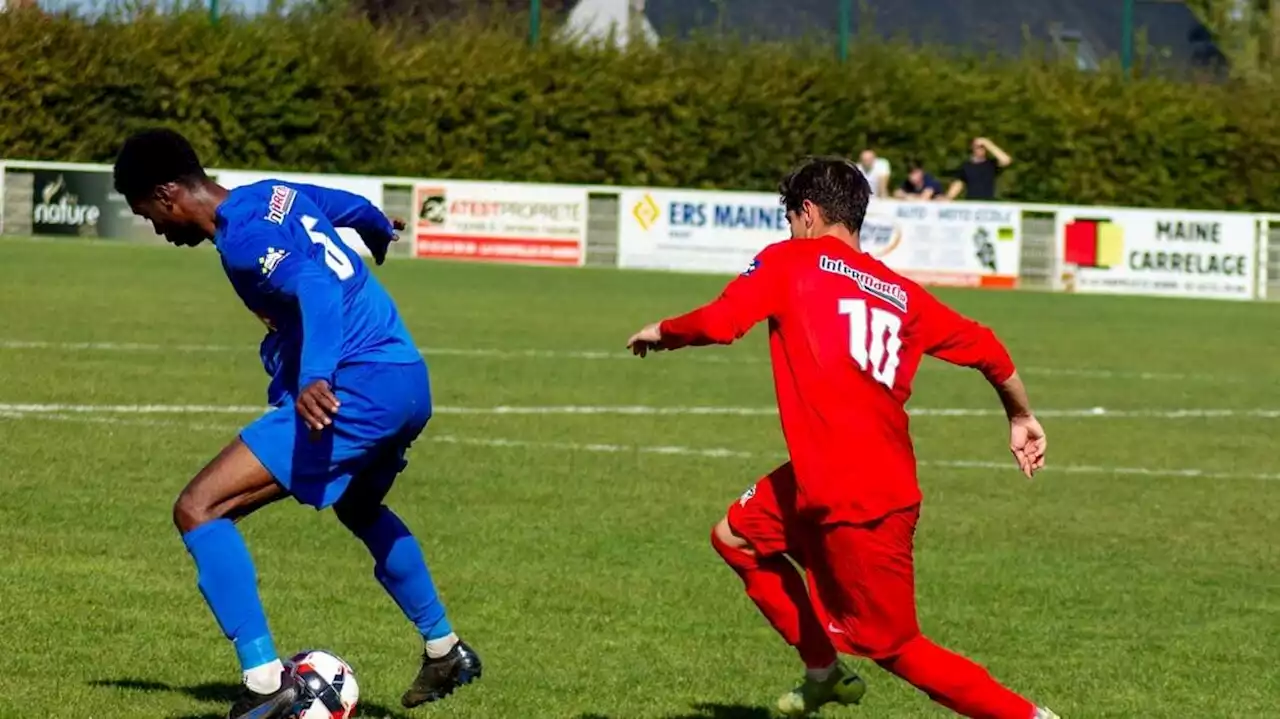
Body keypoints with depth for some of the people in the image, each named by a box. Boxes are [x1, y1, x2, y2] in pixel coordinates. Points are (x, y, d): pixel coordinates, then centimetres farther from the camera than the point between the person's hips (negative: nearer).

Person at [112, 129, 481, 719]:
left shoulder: (241, 237, -14)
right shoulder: (277, 195, 13)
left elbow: (317, 288, -30)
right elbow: (349, 205, 33)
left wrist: (315, 379, -45)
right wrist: (380, 231, 57)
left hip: (354, 392, -10)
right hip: (410, 382, 10)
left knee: (198, 510, -13)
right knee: (360, 508, 40)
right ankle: (444, 652, 49)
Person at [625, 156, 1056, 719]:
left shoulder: (790, 260, -2)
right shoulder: (901, 293, 14)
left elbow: (718, 323, -13)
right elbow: (984, 348, 15)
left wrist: (662, 333, 8)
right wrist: (1022, 417, 30)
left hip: (856, 502, -8)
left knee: (894, 648, 2)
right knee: (737, 535, 25)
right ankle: (824, 674, 33)